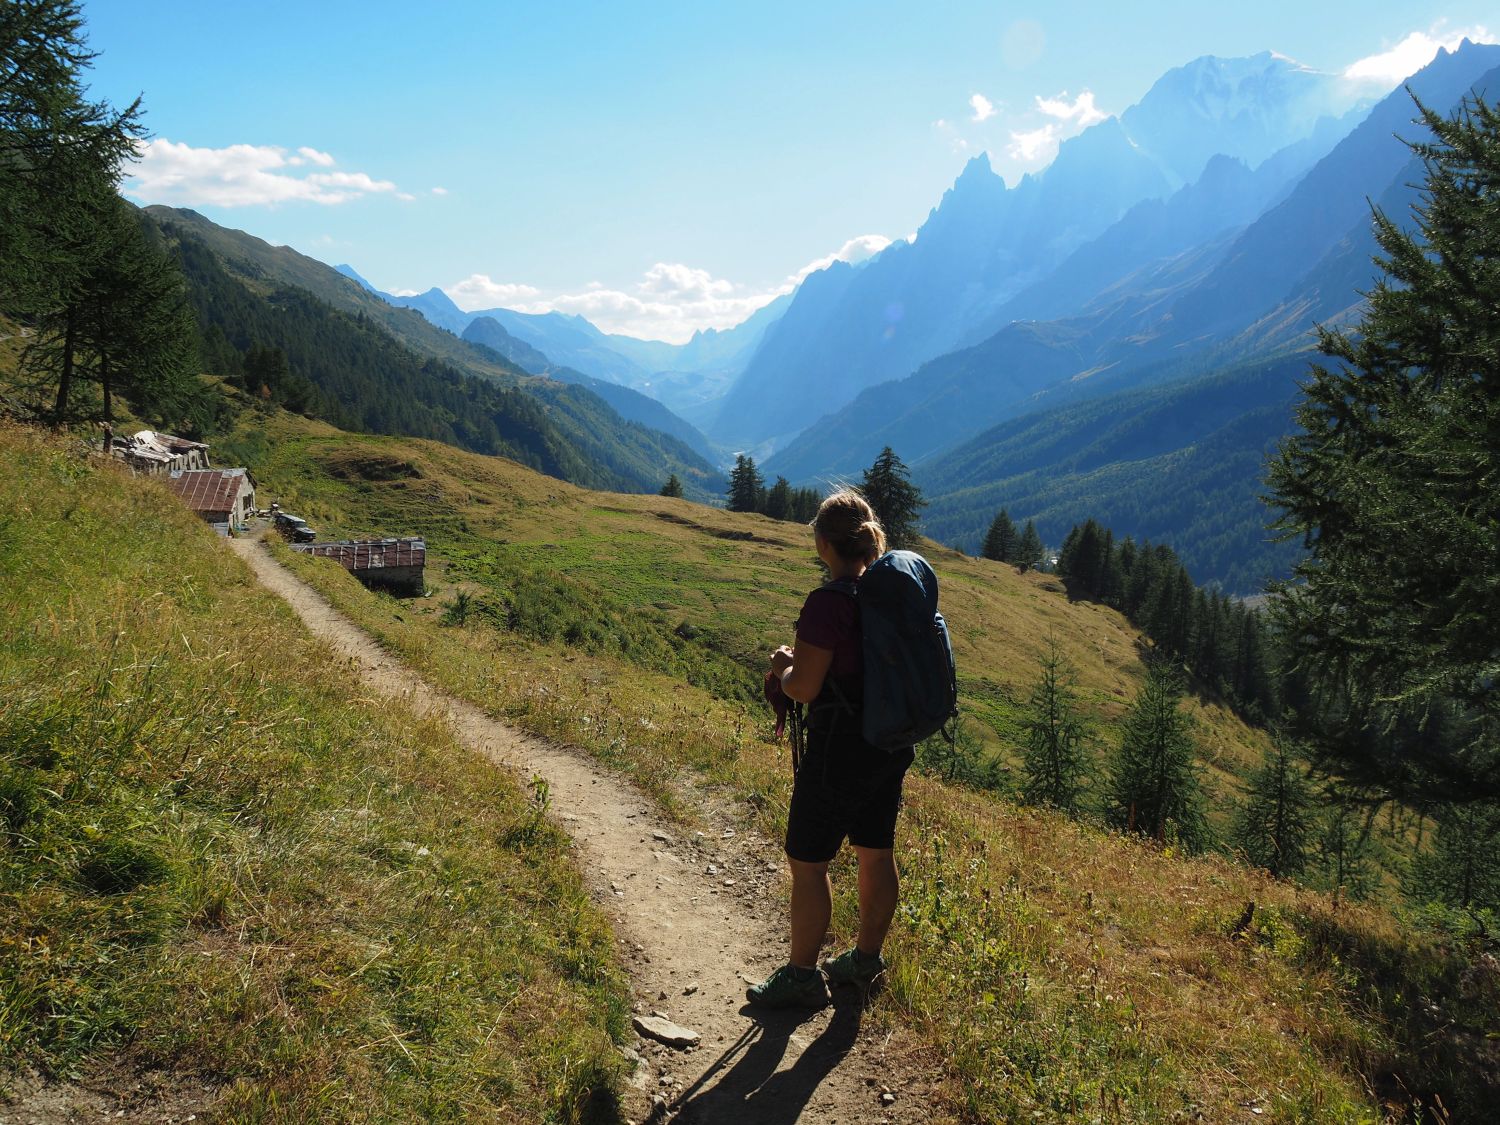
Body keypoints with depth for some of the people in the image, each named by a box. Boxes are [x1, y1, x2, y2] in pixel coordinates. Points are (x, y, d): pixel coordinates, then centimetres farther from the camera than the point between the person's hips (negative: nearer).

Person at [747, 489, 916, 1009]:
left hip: (841, 750, -8)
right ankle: (867, 958, 34)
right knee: (877, 853, 19)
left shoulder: (828, 602, -22)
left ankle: (802, 976, 17)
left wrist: (781, 665, 0)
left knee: (807, 862, 6)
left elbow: (803, 687, -22)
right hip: (893, 746, 8)